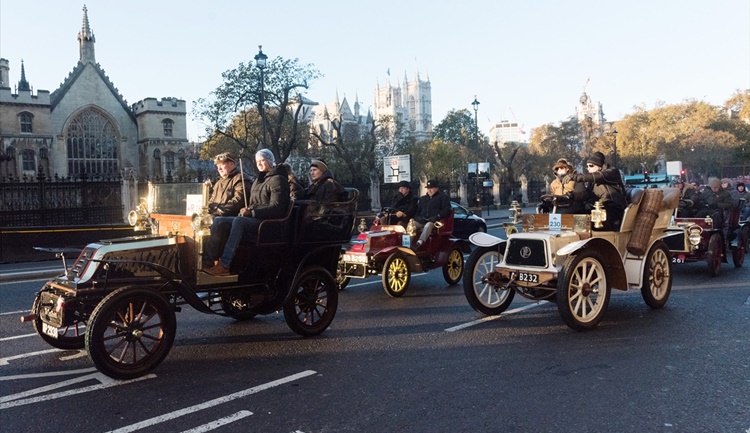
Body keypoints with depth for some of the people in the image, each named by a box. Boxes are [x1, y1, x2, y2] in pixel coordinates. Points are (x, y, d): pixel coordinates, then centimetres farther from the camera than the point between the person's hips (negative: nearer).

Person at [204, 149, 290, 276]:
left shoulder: (278, 180, -3)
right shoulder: (259, 180, 25)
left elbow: (276, 208, -14)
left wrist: (252, 212, -22)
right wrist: (246, 210, 7)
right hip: (253, 218, 9)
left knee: (238, 221, -36)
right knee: (218, 221, -11)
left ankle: (224, 265, -42)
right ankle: (210, 259, -21)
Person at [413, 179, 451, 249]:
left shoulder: (443, 197, 14)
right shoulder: (422, 198, 31)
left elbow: (447, 210, 2)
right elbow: (417, 210, 32)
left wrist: (437, 216, -14)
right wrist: (416, 217, 7)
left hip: (434, 221, -5)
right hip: (422, 220, 5)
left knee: (428, 226, -41)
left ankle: (419, 243, -60)